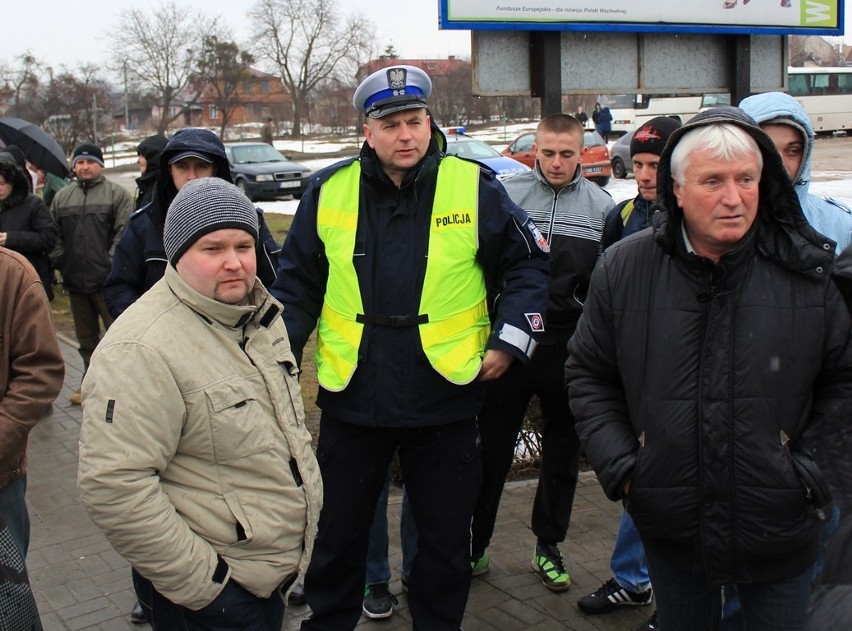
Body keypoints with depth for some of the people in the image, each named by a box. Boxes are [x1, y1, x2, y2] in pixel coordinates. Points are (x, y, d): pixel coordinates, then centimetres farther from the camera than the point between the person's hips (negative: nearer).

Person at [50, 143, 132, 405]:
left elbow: (124, 232, -9)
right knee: (86, 337, 15)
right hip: (75, 280, 6)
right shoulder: (62, 197, 13)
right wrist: (60, 260, 5)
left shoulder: (117, 194, -2)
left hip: (107, 279, -5)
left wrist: (112, 262, -14)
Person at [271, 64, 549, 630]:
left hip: (446, 398, 0)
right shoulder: (329, 191, 0)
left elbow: (529, 263, 6)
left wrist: (510, 338, -4)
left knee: (446, 541, 15)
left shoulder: (474, 187, -4)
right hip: (350, 399, 1)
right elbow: (297, 287, 9)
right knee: (337, 539, 15)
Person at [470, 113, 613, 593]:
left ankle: (549, 547, 28)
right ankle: (474, 544, 21)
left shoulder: (601, 205, 3)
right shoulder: (507, 194, -1)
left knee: (563, 452, 12)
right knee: (492, 448, 6)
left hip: (570, 346, 1)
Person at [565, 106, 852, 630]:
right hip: (670, 525, 1)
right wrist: (618, 465, -4)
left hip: (780, 529, 0)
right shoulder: (624, 268, -5)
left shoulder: (807, 270, -6)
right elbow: (589, 375, 5)